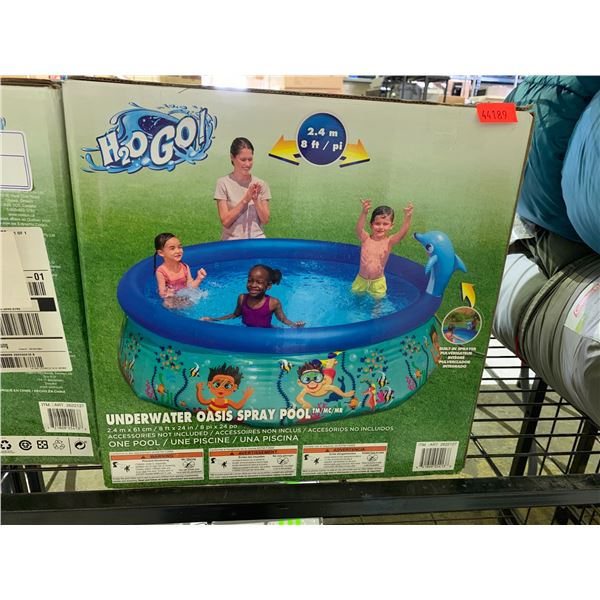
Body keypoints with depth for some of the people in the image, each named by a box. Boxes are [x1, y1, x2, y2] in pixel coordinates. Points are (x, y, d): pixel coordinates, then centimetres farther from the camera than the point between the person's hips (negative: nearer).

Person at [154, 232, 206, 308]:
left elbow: (190, 286, 0)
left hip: (186, 298, 4)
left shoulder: (185, 267, -2)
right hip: (172, 301, -4)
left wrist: (198, 279, -17)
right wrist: (167, 294, -37)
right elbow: (162, 293, -14)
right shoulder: (161, 272, -15)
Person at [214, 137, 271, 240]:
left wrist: (256, 200, -9)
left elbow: (265, 220, 4)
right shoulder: (223, 183, -1)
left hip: (257, 240, 2)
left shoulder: (261, 184, 6)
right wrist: (245, 200, -12)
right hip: (232, 241, -2)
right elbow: (225, 221, -6)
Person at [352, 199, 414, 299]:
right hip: (361, 279, 1)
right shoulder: (365, 239, -16)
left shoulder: (389, 241, -17)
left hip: (378, 282, -1)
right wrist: (364, 213, -56)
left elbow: (402, 233, -35)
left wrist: (407, 218, -54)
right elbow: (359, 229, -37)